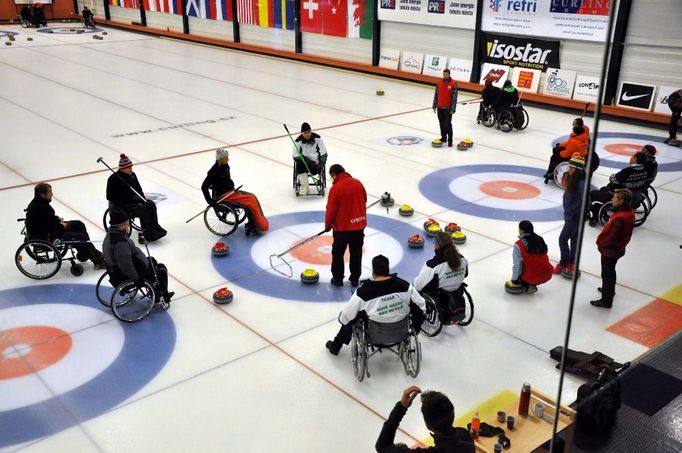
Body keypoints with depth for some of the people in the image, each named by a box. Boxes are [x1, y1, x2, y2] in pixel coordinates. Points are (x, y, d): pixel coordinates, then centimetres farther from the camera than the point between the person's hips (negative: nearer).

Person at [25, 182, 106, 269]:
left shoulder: (38, 202, 2)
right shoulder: (39, 208, -30)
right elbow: (49, 228, -28)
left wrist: (58, 219, 3)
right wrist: (62, 226, -12)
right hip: (45, 237, -11)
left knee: (79, 224, 14)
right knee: (81, 237, -13)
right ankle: (98, 262, -6)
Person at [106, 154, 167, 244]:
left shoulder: (132, 175, 5)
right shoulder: (114, 179, -17)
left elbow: (139, 189, 15)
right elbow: (110, 197, -18)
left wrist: (143, 200, 0)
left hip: (134, 200, 7)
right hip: (121, 205, -7)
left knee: (151, 205, -14)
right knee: (142, 210, -26)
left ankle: (154, 228, -9)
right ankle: (148, 234, -19)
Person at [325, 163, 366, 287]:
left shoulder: (336, 188, -17)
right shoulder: (358, 183, 1)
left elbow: (331, 209, -13)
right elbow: (364, 201, 12)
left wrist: (328, 224, 2)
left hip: (342, 227, -5)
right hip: (359, 225, 5)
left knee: (338, 253, 12)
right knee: (356, 253, 15)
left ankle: (338, 279, 20)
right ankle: (355, 279, 23)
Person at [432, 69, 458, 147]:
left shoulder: (453, 84, -11)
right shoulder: (439, 83, 3)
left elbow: (454, 97, -11)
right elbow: (436, 95, 9)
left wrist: (453, 109, -14)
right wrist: (434, 106, 9)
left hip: (448, 108, -5)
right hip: (440, 107, 5)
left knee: (448, 124, -6)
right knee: (442, 124, 13)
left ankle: (450, 140, 2)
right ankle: (443, 137, 26)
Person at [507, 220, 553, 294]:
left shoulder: (519, 245, -12)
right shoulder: (540, 239, 6)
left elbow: (517, 265, -9)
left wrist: (514, 280, 5)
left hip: (532, 277, -5)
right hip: (547, 275, 5)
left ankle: (528, 286, 8)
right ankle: (531, 285, 18)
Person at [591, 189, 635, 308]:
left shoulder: (620, 218, -34)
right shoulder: (629, 212, -3)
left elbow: (612, 237, -29)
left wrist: (600, 243, -11)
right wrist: (602, 241, 12)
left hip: (610, 250, -9)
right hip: (617, 248, 9)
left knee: (607, 274, 5)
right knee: (610, 271, 30)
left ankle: (606, 301, 17)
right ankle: (609, 289, 52)